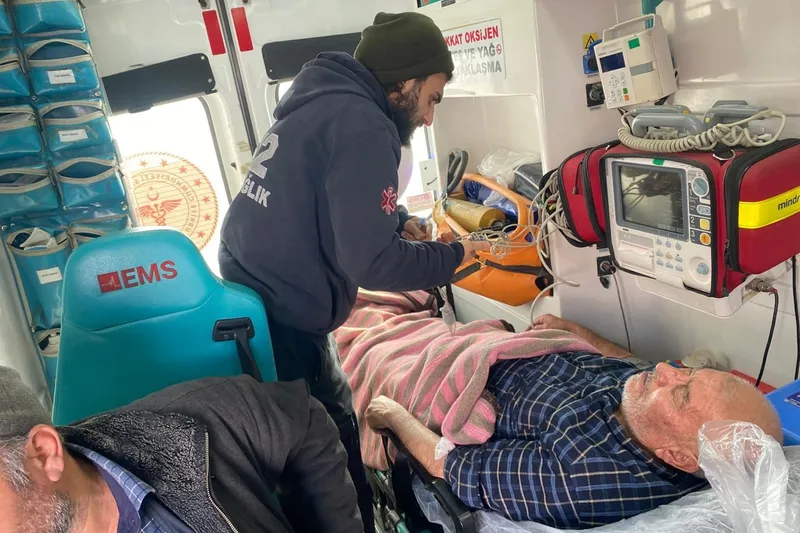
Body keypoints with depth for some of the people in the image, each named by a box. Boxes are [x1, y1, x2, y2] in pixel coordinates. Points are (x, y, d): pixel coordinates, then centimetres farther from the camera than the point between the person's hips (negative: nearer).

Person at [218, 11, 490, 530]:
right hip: (281, 323, -10)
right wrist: (453, 256, -6)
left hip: (246, 300, 10)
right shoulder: (362, 125, -18)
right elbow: (371, 262, -21)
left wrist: (399, 220, 13)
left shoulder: (322, 101, 12)